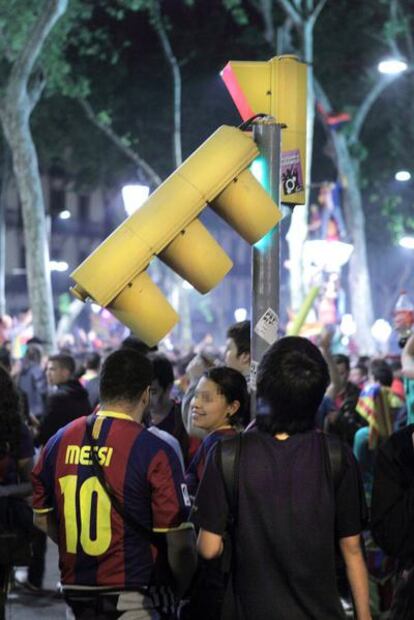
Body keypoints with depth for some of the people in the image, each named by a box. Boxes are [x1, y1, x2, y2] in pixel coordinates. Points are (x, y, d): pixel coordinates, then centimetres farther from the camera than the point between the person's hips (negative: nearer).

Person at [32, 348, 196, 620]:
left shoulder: (59, 442, 2)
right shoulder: (155, 452, -14)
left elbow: (42, 518, 13)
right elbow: (179, 541, -14)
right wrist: (180, 592, 2)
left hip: (77, 590, 5)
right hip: (135, 597, -5)